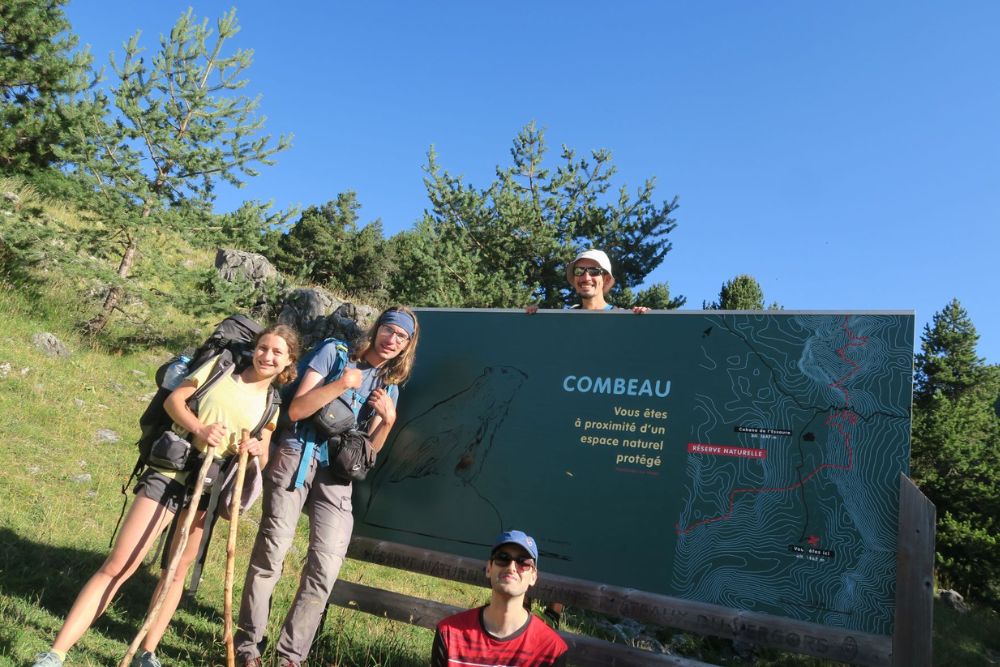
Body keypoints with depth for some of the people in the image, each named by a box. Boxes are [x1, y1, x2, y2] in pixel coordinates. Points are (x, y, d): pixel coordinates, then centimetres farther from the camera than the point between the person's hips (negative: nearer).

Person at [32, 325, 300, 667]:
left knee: (178, 570, 12)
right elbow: (173, 399, 0)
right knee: (116, 567, -5)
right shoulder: (221, 367, 1)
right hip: (170, 473, -2)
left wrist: (257, 450, -14)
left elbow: (262, 458, 10)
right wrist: (199, 428, -17)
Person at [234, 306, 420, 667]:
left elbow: (369, 451, 10)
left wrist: (388, 419, -7)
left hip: (337, 474, 4)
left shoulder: (389, 386, 13)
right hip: (297, 457, -4)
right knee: (270, 552, -2)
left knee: (326, 566, -3)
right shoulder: (335, 352, 0)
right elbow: (296, 409, -8)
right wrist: (342, 384, -17)